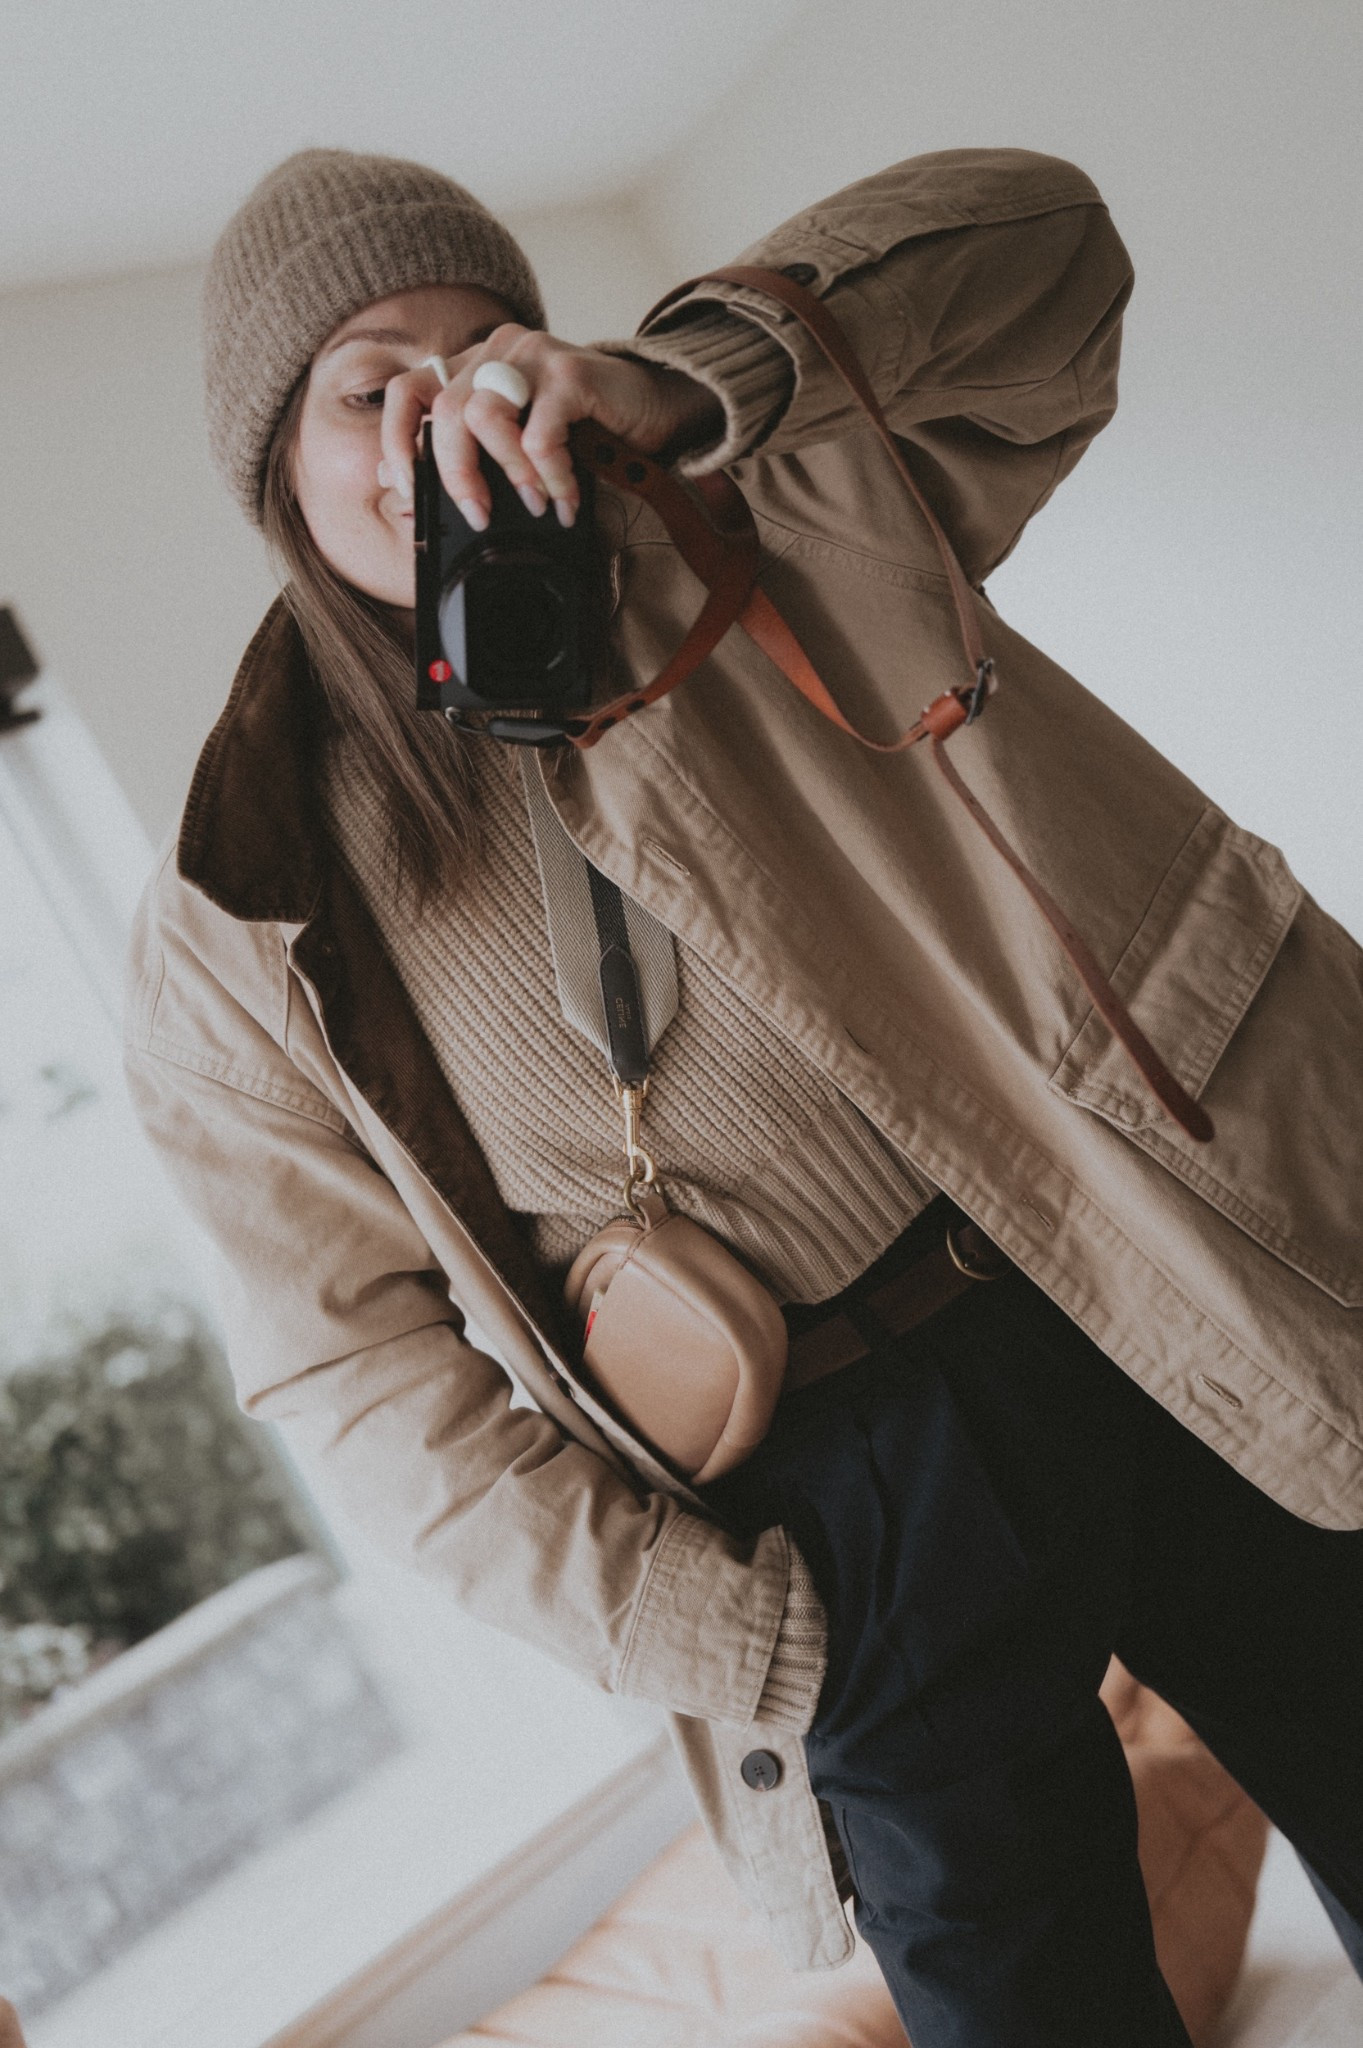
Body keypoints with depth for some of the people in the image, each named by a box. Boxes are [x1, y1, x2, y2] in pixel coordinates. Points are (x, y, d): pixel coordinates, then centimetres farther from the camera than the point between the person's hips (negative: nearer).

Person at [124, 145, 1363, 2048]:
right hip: (854, 1497, -1)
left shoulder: (733, 519, 4)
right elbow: (359, 1361, -1)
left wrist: (681, 379, -21)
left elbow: (1034, 235, -3)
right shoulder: (243, 924, 0)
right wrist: (729, 1641, -8)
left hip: (1186, 1329, 2)